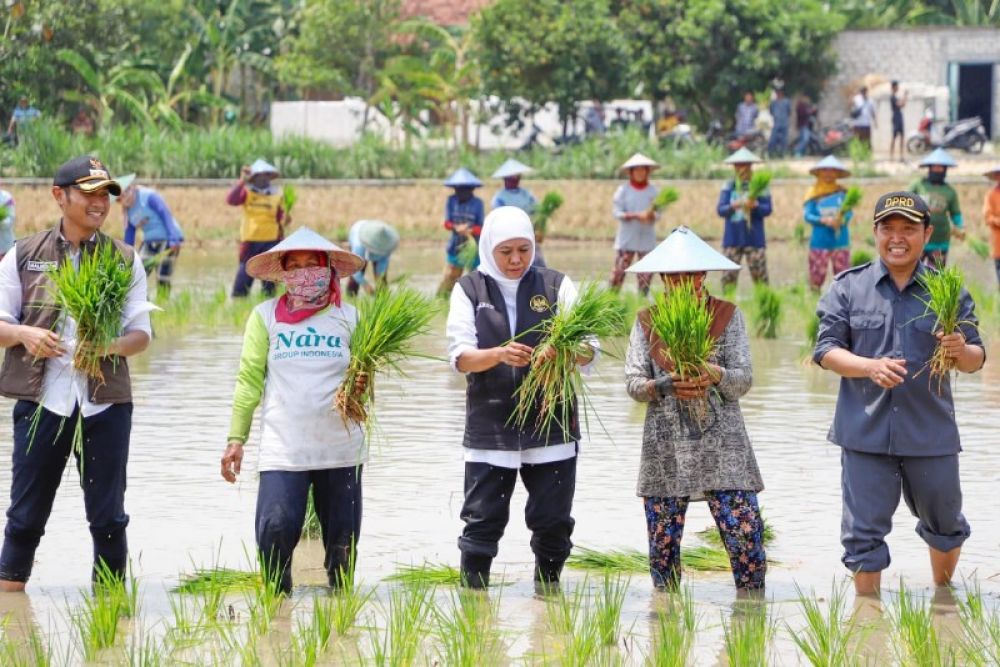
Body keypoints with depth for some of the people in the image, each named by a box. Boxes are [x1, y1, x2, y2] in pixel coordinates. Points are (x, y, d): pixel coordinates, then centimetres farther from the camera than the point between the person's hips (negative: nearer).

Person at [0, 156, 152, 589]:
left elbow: (141, 334, 5)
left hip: (105, 403, 1)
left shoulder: (125, 260, 8)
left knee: (108, 517, 3)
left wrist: (109, 346, -17)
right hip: (41, 401, -1)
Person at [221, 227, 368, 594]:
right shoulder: (266, 316, 7)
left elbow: (363, 374, 13)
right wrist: (236, 438, -1)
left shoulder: (349, 317, 10)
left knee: (342, 541, 5)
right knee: (275, 530, -15)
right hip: (282, 449, -2)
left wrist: (362, 385, -12)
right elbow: (249, 380, 5)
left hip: (341, 449, 2)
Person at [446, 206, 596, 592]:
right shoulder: (469, 290, 6)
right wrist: (499, 354, -25)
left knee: (553, 522, 3)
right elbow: (460, 355, -5)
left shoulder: (557, 286, 7)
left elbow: (588, 352, 0)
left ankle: (548, 587, 19)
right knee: (483, 520, -4)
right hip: (489, 427, -1)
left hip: (552, 426, 1)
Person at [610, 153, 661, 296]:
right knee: (619, 271, -7)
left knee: (646, 275, 1)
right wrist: (636, 216, -19)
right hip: (627, 238, -2)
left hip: (647, 239, 2)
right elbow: (617, 212, -6)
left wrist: (652, 215, -21)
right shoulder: (623, 190, 0)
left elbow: (658, 214, 3)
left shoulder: (653, 191, 6)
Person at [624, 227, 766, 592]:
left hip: (722, 448, -1)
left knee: (746, 539, -10)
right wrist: (665, 386, -18)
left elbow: (744, 380, -2)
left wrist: (716, 375, -23)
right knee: (662, 548, 4)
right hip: (665, 450, 2)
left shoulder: (727, 315, 6)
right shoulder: (647, 321, 10)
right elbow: (632, 383, 2)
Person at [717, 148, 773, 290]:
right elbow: (720, 210, 1)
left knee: (759, 274, -4)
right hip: (732, 239, 2)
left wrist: (755, 206, -22)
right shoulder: (728, 187, 7)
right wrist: (732, 206, -19)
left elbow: (767, 209, -2)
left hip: (754, 239, -2)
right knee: (728, 276, -1)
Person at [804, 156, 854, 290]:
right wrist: (824, 220, -19)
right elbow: (807, 216, -5)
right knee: (817, 275, -2)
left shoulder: (842, 192, 4)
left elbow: (849, 213, 1)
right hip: (820, 241, -1)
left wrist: (842, 219, -21)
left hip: (840, 240, 1)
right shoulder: (814, 193, 0)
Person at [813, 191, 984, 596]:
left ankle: (944, 593, 41)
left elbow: (975, 361, 4)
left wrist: (961, 351, -21)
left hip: (931, 433, 2)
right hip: (866, 432, -1)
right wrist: (872, 367, -21)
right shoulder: (848, 288, 2)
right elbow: (826, 350, -3)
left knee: (945, 524, 17)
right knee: (864, 532, -1)